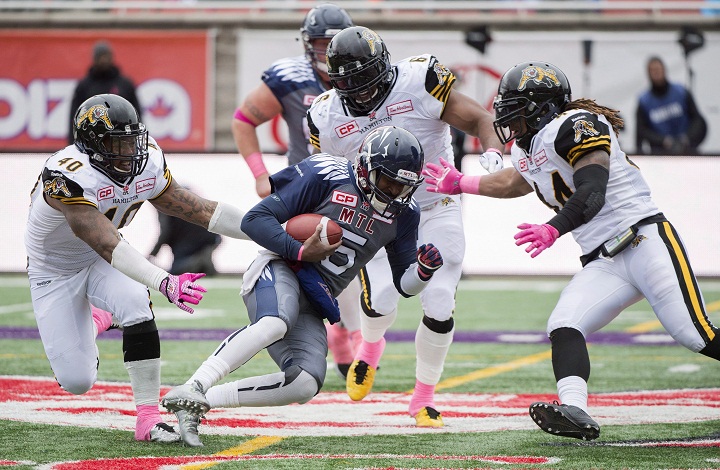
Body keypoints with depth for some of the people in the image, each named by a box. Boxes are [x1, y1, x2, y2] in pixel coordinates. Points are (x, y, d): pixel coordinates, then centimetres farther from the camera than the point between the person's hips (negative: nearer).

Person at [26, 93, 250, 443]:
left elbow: (198, 210, -8)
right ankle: (92, 322, 29)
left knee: (136, 306, -29)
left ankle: (148, 418, -19)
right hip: (55, 271, -4)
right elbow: (108, 247, -47)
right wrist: (164, 283, -60)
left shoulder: (148, 165, -15)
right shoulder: (69, 176, -37)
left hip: (101, 261, 4)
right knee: (77, 382, -7)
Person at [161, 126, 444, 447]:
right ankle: (192, 388, -43)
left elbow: (404, 284, 16)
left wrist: (424, 270, -7)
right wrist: (300, 252, -19)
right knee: (275, 324, -40)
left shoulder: (401, 213, 9)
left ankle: (201, 402, -12)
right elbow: (255, 219, -8)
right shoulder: (328, 177, -8)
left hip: (313, 306, 6)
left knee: (306, 386, -16)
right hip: (280, 273, -6)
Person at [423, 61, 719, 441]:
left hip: (645, 237, -8)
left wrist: (553, 229, -33)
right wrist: (461, 185, 45)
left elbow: (592, 192, -21)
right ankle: (574, 412, -32)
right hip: (604, 263, 8)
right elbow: (515, 182, 41)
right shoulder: (527, 150, 18)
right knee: (563, 327, -16)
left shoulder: (575, 126, -10)